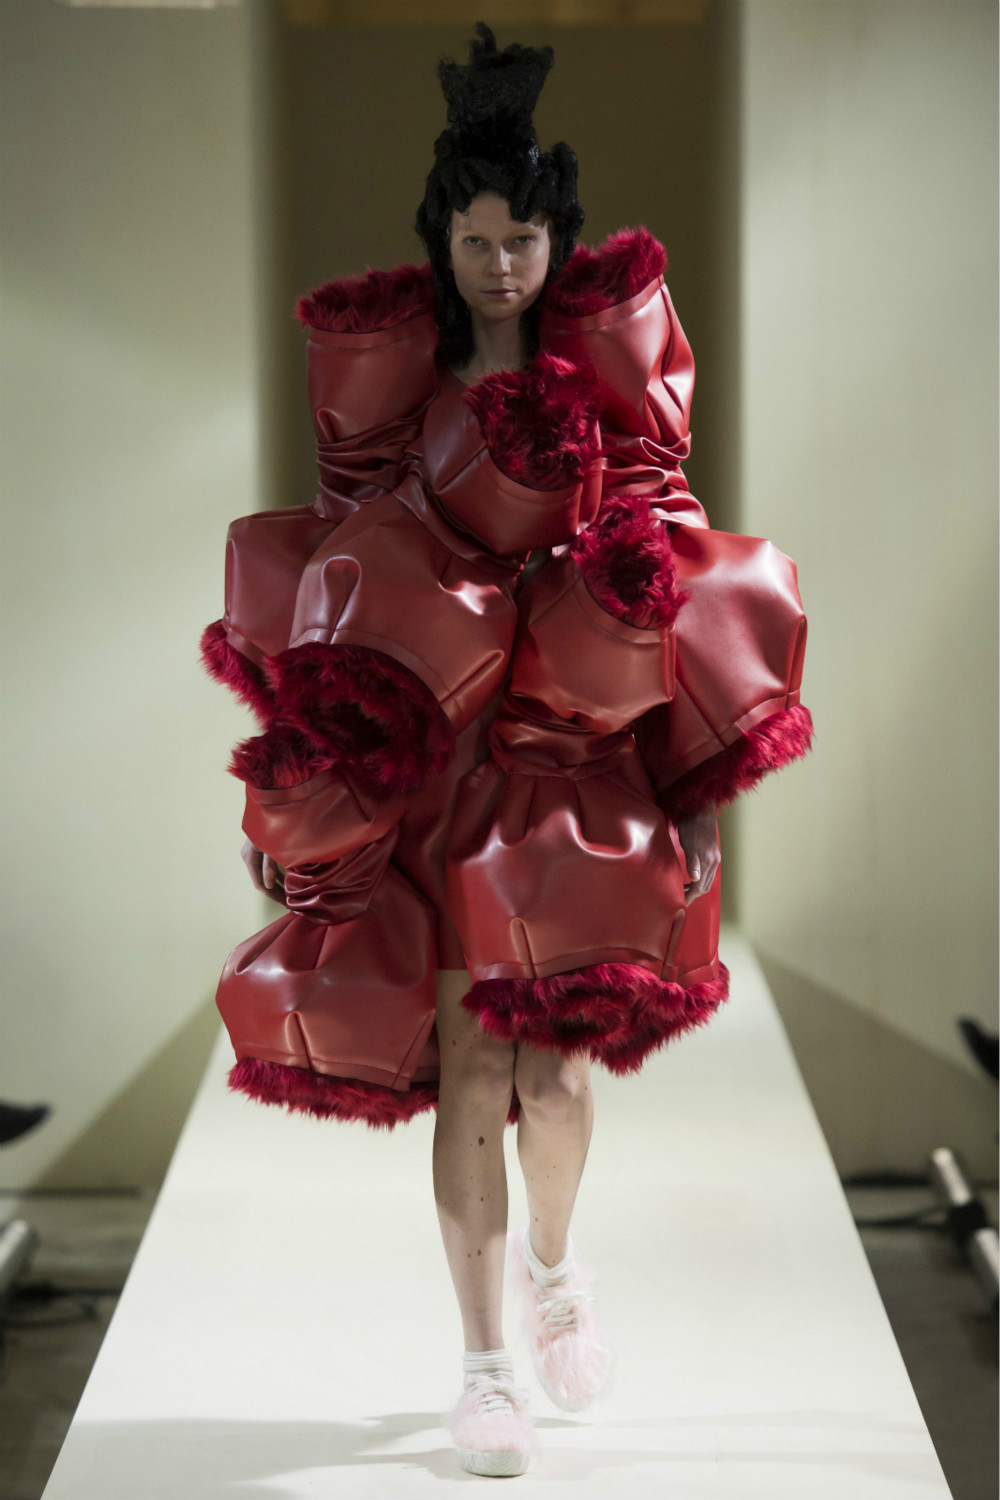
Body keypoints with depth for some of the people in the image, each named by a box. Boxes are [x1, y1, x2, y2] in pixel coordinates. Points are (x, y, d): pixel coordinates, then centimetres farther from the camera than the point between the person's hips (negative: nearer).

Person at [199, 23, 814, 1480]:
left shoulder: (612, 351, 3)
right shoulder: (388, 360, 2)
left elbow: (663, 550, 3)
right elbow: (341, 553, 5)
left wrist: (697, 786, -1)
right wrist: (304, 763, 1)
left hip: (578, 725, 0)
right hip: (424, 734, 0)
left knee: (555, 1060, -4)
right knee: (470, 1065, -2)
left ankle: (551, 1256, 29)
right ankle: (486, 1363, 12)